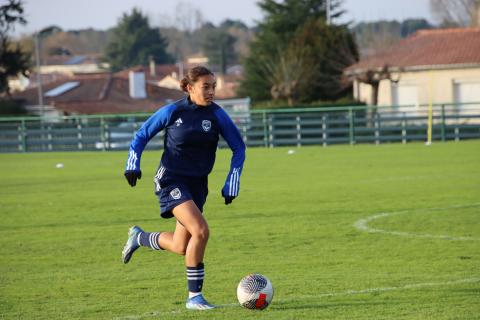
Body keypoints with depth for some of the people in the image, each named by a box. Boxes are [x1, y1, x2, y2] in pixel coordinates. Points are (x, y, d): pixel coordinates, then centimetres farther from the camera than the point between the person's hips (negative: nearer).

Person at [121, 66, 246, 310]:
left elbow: (238, 148, 6)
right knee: (201, 231, -24)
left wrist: (232, 183, -1)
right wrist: (133, 165, -6)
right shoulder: (172, 112, -9)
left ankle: (139, 237, 39)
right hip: (171, 180, -5)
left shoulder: (217, 114, -3)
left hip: (197, 184, 5)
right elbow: (142, 135, 5)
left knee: (181, 248, 9)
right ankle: (194, 297, -12)